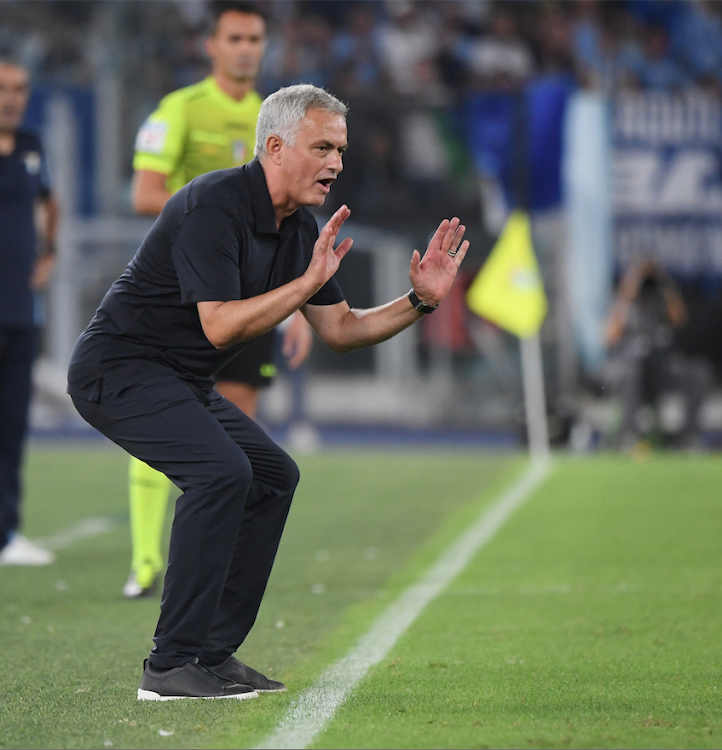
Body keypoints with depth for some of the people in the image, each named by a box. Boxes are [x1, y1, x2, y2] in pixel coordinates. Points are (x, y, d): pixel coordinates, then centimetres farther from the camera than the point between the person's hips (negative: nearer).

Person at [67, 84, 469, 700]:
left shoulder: (300, 228, 6)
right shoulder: (215, 205, -23)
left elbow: (339, 330, 11)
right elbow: (220, 326, -31)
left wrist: (419, 301, -1)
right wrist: (308, 281, -31)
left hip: (181, 381, 10)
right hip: (119, 367, -10)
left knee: (272, 475, 11)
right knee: (222, 470, -26)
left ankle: (213, 651, 12)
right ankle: (171, 666, -22)